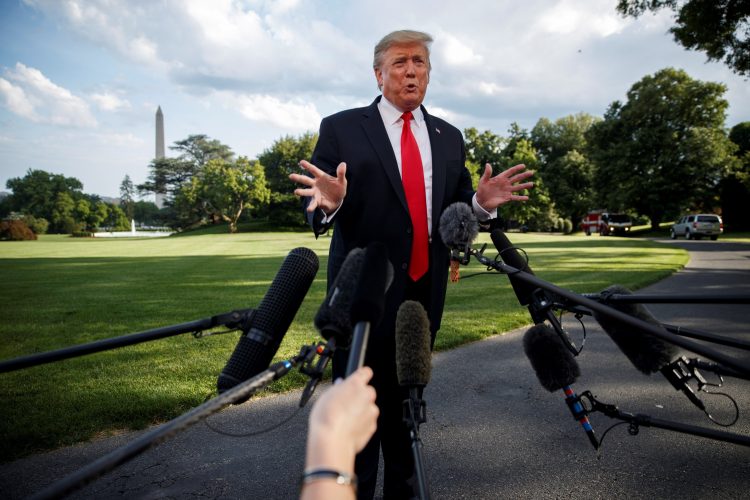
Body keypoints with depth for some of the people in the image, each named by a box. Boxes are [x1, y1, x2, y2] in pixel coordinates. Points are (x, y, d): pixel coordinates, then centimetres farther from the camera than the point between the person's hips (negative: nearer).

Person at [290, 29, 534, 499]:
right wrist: (330, 203, -28)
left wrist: (482, 202, -12)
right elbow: (315, 213, -6)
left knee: (408, 399, 18)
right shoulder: (341, 128, -3)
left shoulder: (449, 137, 11)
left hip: (426, 289, 4)